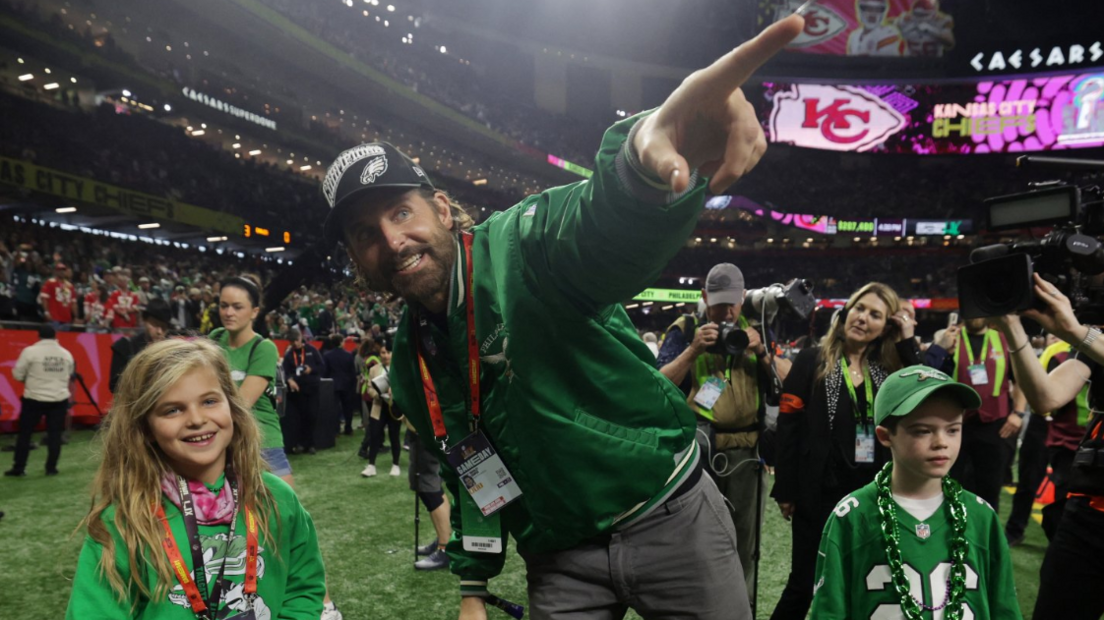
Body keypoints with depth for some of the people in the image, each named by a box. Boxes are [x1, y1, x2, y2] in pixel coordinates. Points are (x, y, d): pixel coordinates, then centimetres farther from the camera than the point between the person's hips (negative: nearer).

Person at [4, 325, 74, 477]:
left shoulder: (30, 351, -9)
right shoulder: (66, 354, 5)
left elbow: (17, 375, -4)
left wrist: (30, 379, 16)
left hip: (34, 399, -3)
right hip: (59, 399, 3)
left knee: (25, 433, 7)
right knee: (54, 435, 6)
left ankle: (19, 468, 10)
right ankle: (51, 468, 9)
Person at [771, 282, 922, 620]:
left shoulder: (890, 368, 8)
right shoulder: (811, 361, -4)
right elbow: (788, 428, -6)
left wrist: (908, 345, -7)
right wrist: (785, 489, -9)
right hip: (820, 491, -4)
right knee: (804, 584, 4)